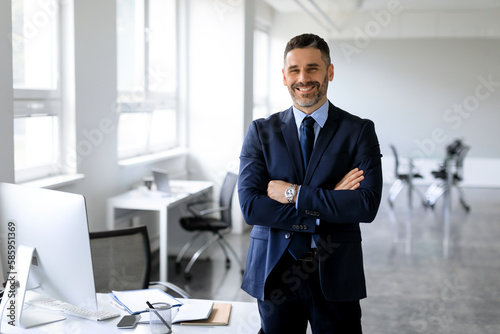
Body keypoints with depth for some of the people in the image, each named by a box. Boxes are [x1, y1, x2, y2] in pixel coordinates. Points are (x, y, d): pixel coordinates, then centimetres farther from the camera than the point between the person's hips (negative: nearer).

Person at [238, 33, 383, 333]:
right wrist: (330, 202, -15)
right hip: (275, 274, 1)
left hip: (336, 275, -1)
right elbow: (250, 207, -9)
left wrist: (294, 194, -16)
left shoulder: (359, 131, -1)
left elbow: (368, 205, -13)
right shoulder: (261, 131, 2)